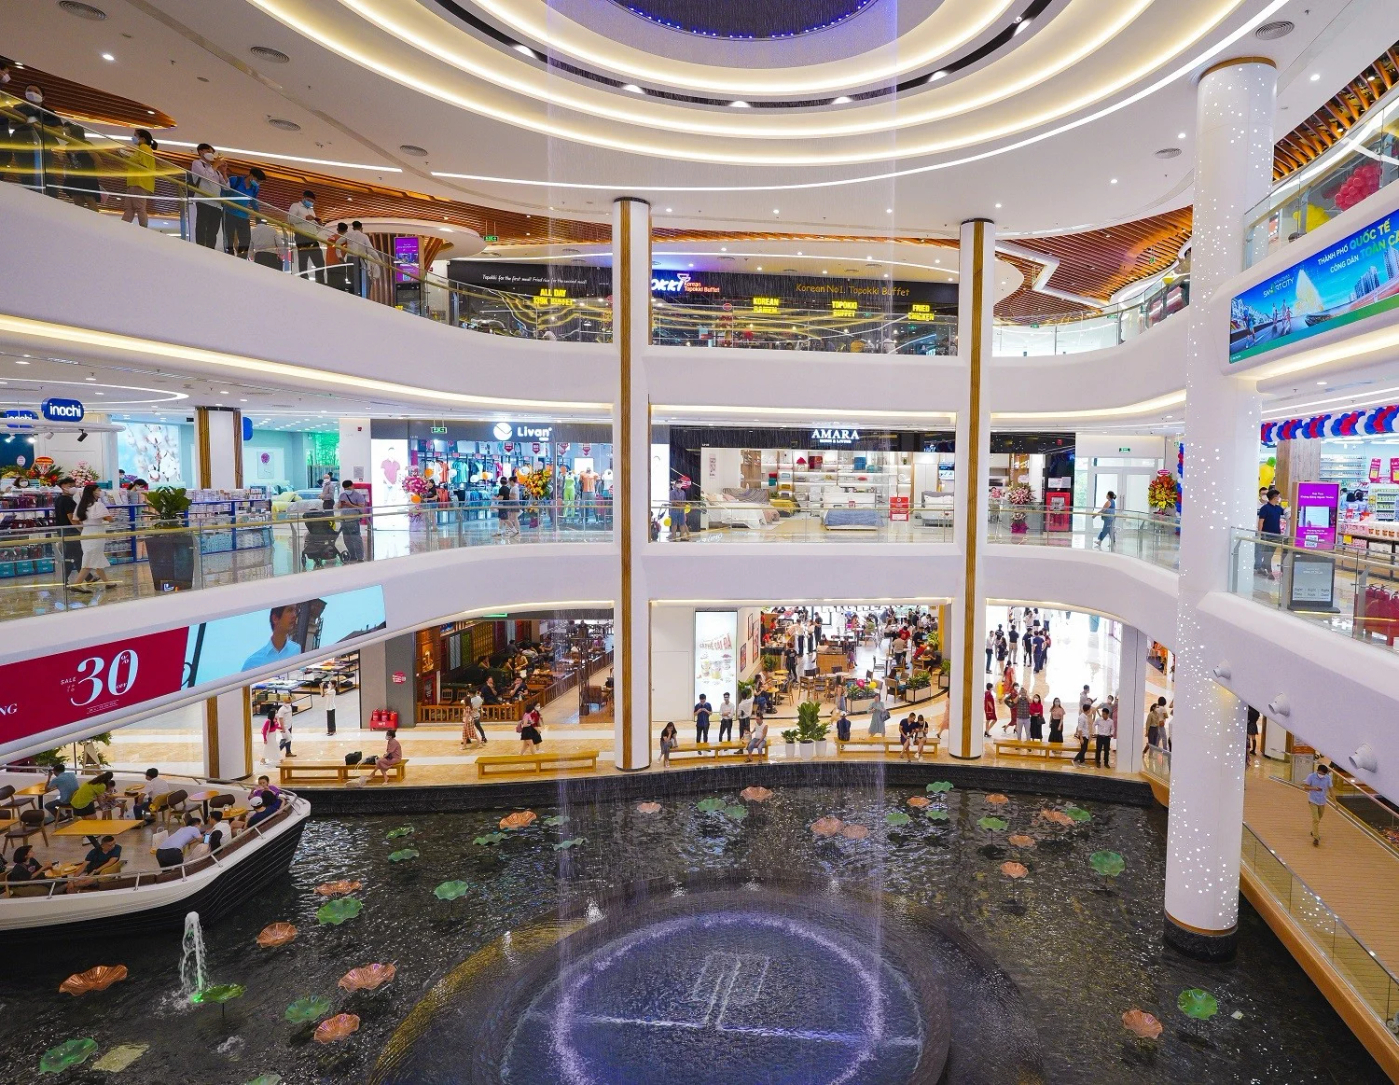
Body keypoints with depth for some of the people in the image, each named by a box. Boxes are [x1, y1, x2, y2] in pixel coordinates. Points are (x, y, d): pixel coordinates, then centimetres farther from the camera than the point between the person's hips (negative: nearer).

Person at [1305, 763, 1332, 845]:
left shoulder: (1328, 778, -10)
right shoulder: (1311, 777, -15)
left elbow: (1330, 789, -4)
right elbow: (1306, 787, -5)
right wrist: (1313, 788, -26)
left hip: (1322, 802, 3)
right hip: (1313, 801, -3)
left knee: (1318, 819, 20)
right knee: (1315, 820, -10)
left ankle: (1314, 832, 43)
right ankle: (1316, 838, -6)